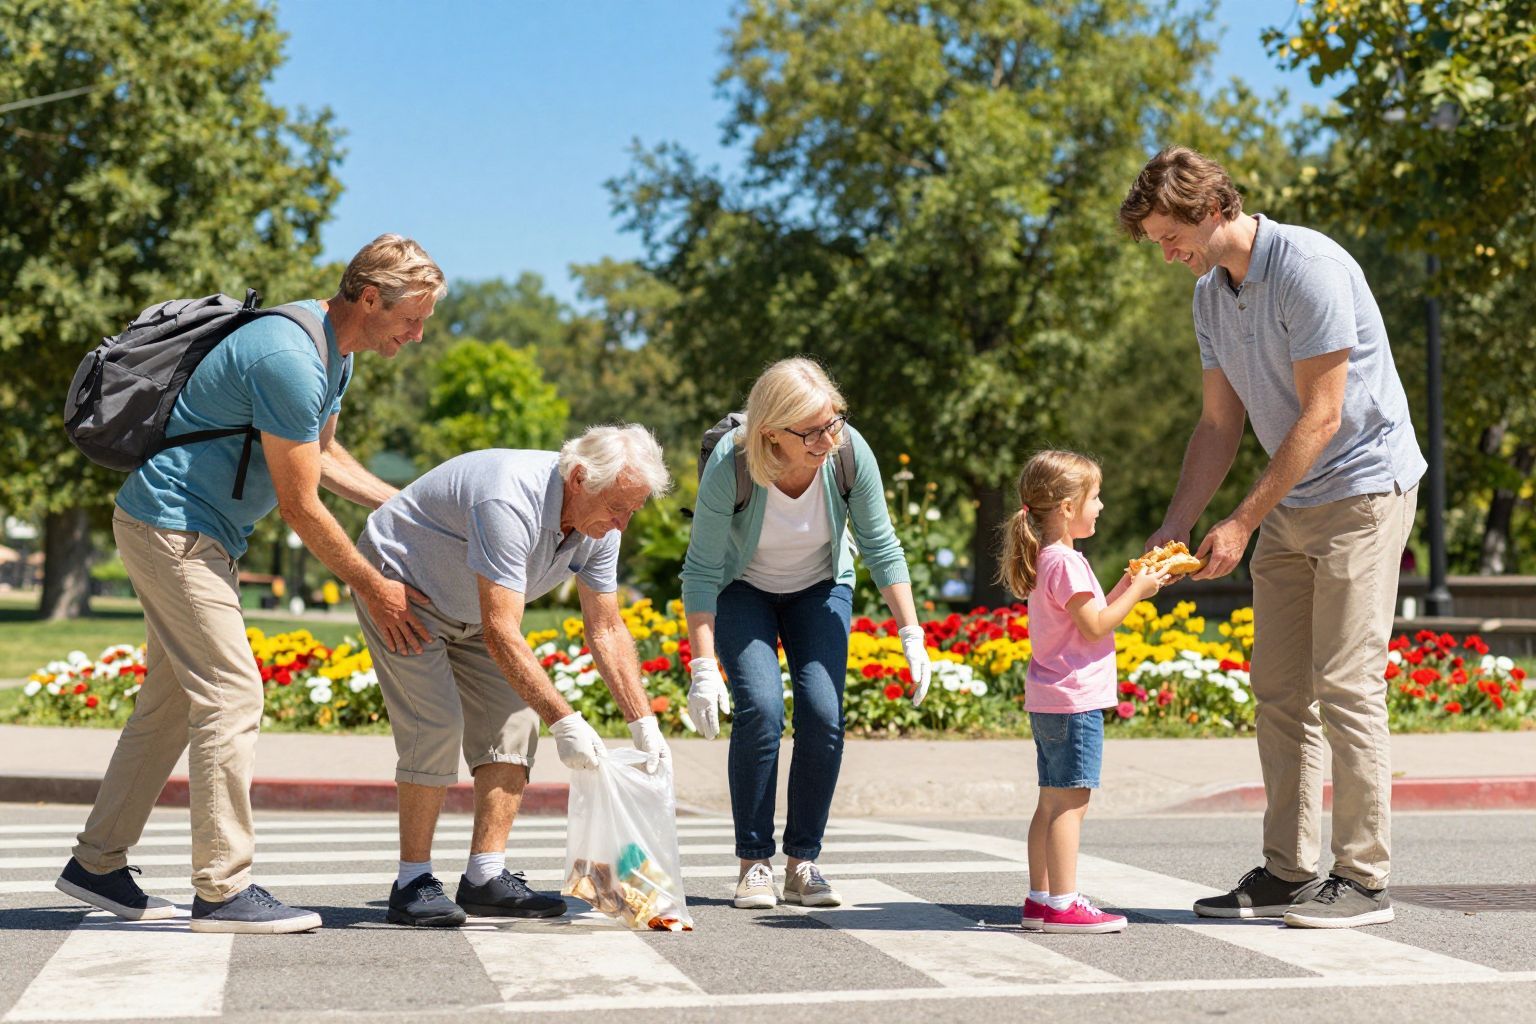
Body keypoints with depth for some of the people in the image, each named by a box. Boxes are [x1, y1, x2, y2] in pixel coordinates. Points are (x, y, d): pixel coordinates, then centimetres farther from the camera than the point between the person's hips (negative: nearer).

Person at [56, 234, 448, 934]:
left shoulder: (334, 351, 8)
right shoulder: (288, 359, -25)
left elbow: (322, 455, 23)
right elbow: (301, 507, -21)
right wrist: (372, 588, -12)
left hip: (199, 533, 11)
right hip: (173, 525, -11)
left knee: (171, 703, 13)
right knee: (231, 694, -12)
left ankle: (97, 864, 22)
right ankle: (223, 890, -8)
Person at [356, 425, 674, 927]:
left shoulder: (598, 525, -12)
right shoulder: (510, 503, -38)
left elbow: (607, 630, -5)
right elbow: (501, 636, -41)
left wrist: (645, 724, -11)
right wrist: (564, 721, -42)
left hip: (467, 609, 8)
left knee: (514, 720, -3)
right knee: (437, 722, -20)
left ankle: (485, 877, 0)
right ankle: (412, 883, -10)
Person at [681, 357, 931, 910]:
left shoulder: (850, 451, -27)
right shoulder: (730, 466, -32)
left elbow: (881, 547, -14)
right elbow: (701, 571, -24)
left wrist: (912, 635, -18)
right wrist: (704, 666, -29)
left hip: (820, 589, 2)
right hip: (742, 590, -2)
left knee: (823, 715, -13)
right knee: (761, 709, -20)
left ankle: (803, 862, 1)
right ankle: (755, 864, -7)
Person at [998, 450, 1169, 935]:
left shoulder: (1047, 558, 16)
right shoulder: (1065, 562, -15)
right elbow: (1095, 626, -18)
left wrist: (1127, 585, 14)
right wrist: (1136, 592, -9)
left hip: (1048, 700, 10)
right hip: (1075, 699, -10)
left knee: (1052, 802, 12)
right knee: (1069, 802, -9)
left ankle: (1039, 899, 16)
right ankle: (1063, 904, -9)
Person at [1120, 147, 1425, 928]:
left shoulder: (1309, 268, -19)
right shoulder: (1209, 295, 8)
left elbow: (1320, 417, -20)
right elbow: (1219, 423, 12)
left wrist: (1242, 523, -19)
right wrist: (1175, 525, 1)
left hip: (1363, 488, -8)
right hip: (1291, 503, 9)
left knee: (1346, 684, -10)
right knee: (1278, 690, 6)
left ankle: (1364, 878, -4)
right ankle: (1288, 872, 12)